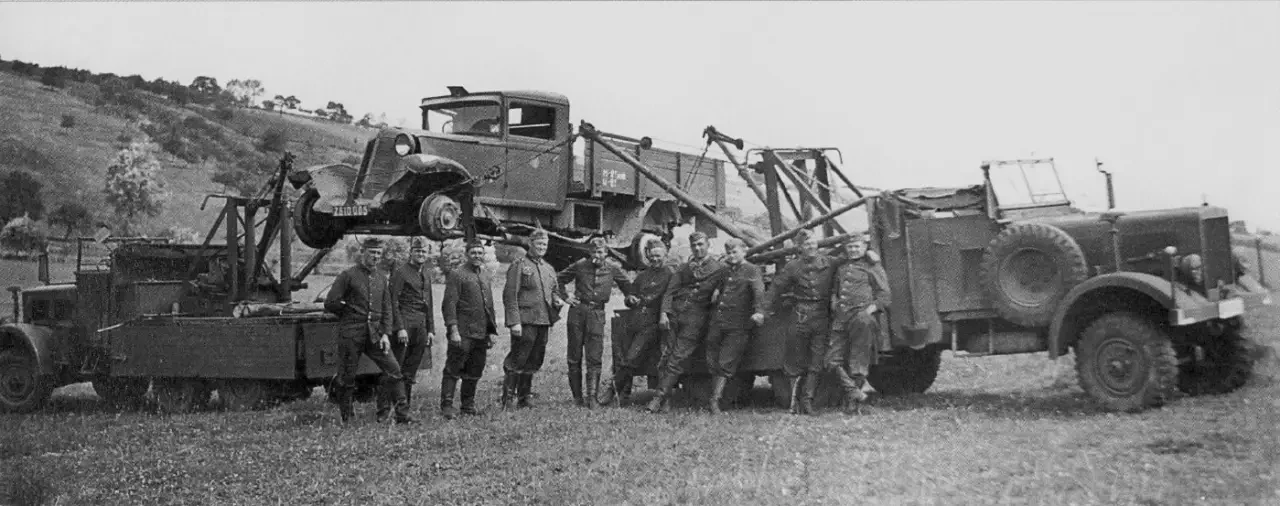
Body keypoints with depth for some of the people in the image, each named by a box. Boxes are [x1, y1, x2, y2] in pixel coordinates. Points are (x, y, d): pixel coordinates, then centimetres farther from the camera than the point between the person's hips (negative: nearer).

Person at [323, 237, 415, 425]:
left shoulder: (381, 279, 13)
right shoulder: (348, 275, -3)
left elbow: (386, 309, 12)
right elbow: (330, 304, -5)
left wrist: (385, 334, 0)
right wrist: (350, 312, 3)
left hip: (375, 334, 4)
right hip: (351, 334, -4)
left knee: (393, 369, -7)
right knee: (347, 377, 2)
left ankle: (402, 414, -4)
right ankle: (345, 418, 17)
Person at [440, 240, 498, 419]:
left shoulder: (485, 276, 16)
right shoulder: (456, 274, -6)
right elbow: (449, 304, -11)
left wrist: (492, 330, 17)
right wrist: (453, 330, -18)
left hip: (482, 334, 7)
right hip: (463, 333, -7)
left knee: (475, 372, 11)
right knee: (453, 370, -4)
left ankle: (468, 404, 21)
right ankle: (446, 406, 0)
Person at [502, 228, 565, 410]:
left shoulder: (549, 269, 17)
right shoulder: (519, 265, -4)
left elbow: (553, 291, 27)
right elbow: (509, 295, -10)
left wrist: (557, 300, 2)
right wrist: (514, 322, -17)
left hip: (543, 321, 7)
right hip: (525, 321, -7)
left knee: (534, 361, 11)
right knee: (518, 360, -7)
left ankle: (525, 396, 20)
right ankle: (507, 399, 0)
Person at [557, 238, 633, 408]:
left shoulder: (613, 269, 4)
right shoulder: (580, 265, 2)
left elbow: (627, 286, 20)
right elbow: (560, 279, 15)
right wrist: (565, 296, 4)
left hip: (597, 313, -1)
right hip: (577, 311, 1)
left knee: (594, 357, -9)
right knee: (574, 357, 3)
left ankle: (591, 396, -12)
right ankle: (577, 396, 11)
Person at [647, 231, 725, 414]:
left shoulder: (719, 267, 11)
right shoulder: (683, 268, 21)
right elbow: (670, 291, 11)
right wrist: (664, 313, -3)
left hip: (697, 315, -4)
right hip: (675, 311, 4)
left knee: (678, 358, -11)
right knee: (664, 356, -6)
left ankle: (661, 396, -10)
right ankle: (665, 400, -3)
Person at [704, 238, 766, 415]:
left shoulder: (752, 271, -1)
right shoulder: (724, 271, 18)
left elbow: (759, 291, -17)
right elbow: (713, 288, 32)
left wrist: (759, 311, -33)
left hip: (738, 326, -5)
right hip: (717, 323, 6)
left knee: (725, 364, -7)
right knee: (713, 363, 4)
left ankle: (714, 401, -5)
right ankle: (714, 399, 15)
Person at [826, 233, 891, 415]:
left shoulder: (872, 267, 6)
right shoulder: (840, 267, 21)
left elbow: (884, 296, 1)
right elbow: (833, 290, 34)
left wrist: (870, 309, -13)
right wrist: (834, 303, 14)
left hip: (861, 317, -5)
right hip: (840, 320, 6)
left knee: (858, 363, -3)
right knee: (834, 360, -5)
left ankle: (852, 402, 3)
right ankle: (854, 392, -5)